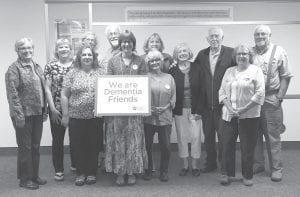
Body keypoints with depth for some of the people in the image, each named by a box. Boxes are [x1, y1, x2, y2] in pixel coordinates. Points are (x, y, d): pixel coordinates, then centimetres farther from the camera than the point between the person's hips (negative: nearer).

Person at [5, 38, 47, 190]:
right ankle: (25, 179, 17)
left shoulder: (37, 67, 13)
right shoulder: (14, 69, -9)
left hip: (37, 114, 7)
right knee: (25, 147, 4)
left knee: (35, 146, 14)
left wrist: (44, 110, 11)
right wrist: (19, 115, -19)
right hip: (24, 114, -7)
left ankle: (34, 176, 28)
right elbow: (12, 94, -15)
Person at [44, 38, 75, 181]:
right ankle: (58, 170, 18)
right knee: (57, 139, 6)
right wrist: (53, 109, -8)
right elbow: (47, 89, -2)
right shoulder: (51, 66, 0)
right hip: (56, 109, -1)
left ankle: (75, 164, 30)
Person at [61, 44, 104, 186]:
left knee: (94, 145, 8)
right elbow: (64, 95, 1)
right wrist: (65, 115, -3)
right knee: (78, 146, 6)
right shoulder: (72, 73, 2)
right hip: (76, 117, 0)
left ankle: (92, 173, 23)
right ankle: (81, 173, 22)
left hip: (95, 117, 1)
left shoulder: (100, 73, 5)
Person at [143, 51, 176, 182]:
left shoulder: (169, 78, 10)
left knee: (166, 145, 2)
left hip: (165, 117, 1)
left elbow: (173, 98, 9)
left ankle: (164, 171, 19)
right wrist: (148, 108, -11)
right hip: (148, 117, -1)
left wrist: (165, 107, -6)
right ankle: (148, 170, 22)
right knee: (147, 145, 6)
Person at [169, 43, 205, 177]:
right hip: (179, 110, 0)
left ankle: (195, 166, 15)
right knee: (181, 137, 7)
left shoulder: (196, 69, 0)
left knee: (196, 137, 1)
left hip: (195, 109, 0)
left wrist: (199, 110, -6)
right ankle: (185, 165, 20)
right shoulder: (172, 70, -1)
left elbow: (202, 91, -1)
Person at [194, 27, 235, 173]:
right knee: (208, 135, 14)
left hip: (223, 103, -4)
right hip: (206, 104, 4)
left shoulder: (231, 53, -6)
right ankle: (210, 163, 30)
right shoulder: (201, 55, 7)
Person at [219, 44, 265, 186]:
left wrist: (244, 109, -14)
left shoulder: (256, 70, 1)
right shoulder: (229, 71, 13)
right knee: (226, 145, 4)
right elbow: (222, 92, 9)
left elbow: (260, 94, -7)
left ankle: (247, 176, 20)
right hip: (228, 115, 3)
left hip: (249, 116, -3)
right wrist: (229, 107, -8)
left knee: (248, 148, 4)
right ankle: (226, 173, 18)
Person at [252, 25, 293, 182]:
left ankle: (276, 169, 11)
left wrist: (279, 97, -6)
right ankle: (258, 164, 23)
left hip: (271, 100, -2)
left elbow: (285, 76, 2)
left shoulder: (278, 51, 3)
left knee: (273, 136, 1)